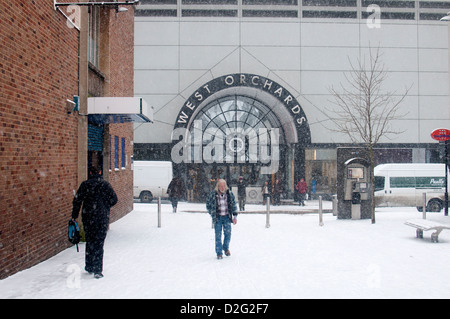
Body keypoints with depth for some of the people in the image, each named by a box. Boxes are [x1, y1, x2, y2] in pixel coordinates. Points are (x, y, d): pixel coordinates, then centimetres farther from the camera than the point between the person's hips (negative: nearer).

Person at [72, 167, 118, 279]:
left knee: (89, 241, 16)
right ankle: (97, 270, -2)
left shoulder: (85, 184, 3)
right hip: (102, 217, -2)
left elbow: (77, 200, 1)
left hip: (87, 217, 2)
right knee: (99, 243, 1)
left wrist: (74, 215, 10)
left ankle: (89, 267, 24)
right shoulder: (105, 184, -2)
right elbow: (114, 199, -5)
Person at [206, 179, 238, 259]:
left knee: (228, 233, 2)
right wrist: (212, 214, 1)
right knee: (218, 235, 0)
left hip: (227, 217, 2)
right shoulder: (213, 194, -7)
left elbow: (234, 205, 6)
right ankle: (219, 253, 11)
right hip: (217, 218, -2)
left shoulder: (230, 194, -1)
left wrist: (235, 216, 0)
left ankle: (226, 248, 29)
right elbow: (208, 205, 5)